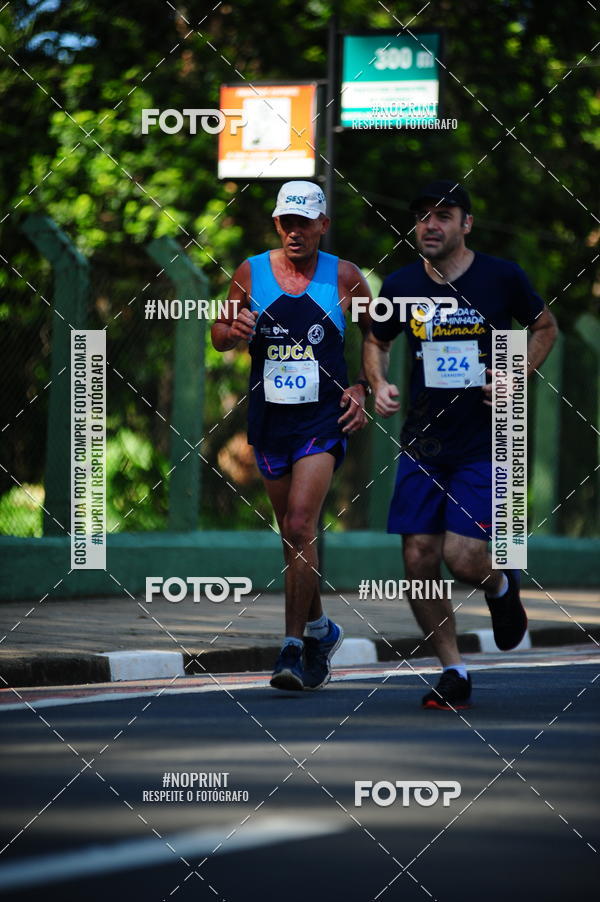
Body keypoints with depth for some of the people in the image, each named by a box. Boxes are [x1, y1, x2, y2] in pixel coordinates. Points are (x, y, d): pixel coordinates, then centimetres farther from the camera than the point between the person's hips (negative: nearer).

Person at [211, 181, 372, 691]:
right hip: (270, 419, 4)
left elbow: (377, 336, 11)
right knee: (295, 535, 13)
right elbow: (219, 335, 12)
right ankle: (319, 630, 32)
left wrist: (365, 389, 0)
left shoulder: (344, 278, -3)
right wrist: (234, 330, -10)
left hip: (324, 420, -3)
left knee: (300, 527, -17)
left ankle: (294, 648, -15)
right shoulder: (251, 273, 2)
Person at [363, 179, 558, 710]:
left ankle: (502, 588, 23)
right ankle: (453, 673, 13)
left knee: (463, 557, -14)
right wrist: (379, 385, -1)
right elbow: (377, 342, 19)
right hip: (422, 442, 3)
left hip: (484, 442, -3)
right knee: (419, 560, -2)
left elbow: (545, 327, 10)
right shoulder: (400, 286, 1)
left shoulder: (502, 278, -6)